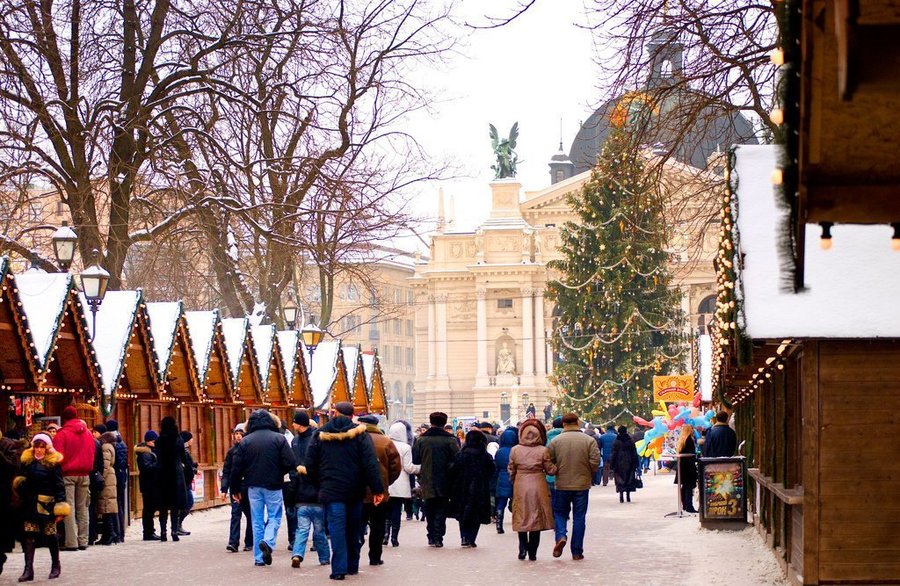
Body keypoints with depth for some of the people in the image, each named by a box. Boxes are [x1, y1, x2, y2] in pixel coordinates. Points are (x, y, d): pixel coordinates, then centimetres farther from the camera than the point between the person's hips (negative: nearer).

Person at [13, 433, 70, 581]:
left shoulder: (53, 463, -3)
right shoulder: (27, 461, 10)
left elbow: (59, 485, -5)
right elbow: (22, 481, 19)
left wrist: (60, 504, -11)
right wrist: (20, 484, -4)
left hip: (48, 504, -4)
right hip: (30, 504, 4)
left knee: (50, 535, 2)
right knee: (28, 535, -4)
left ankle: (55, 566, 20)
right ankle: (28, 569, -4)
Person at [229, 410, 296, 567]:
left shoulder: (245, 441, 1)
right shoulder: (279, 438, -6)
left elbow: (236, 467, 0)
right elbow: (290, 463, -10)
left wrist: (235, 488, 10)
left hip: (253, 486, 2)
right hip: (273, 485, -2)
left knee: (257, 520, 10)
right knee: (274, 516, 9)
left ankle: (259, 557, 9)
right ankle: (268, 541, -19)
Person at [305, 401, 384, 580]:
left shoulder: (321, 435, 1)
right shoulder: (360, 434, -3)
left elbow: (310, 464, 4)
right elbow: (370, 464, -9)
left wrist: (318, 485, 16)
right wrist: (377, 489, -8)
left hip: (331, 491, -1)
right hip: (355, 491, 1)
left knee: (337, 529, -4)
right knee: (353, 529, 15)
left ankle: (339, 569, -11)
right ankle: (352, 566, 23)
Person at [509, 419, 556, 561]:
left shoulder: (515, 450, -4)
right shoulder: (543, 451, -9)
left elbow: (511, 471, 4)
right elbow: (550, 470, -4)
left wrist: (513, 483, 20)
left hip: (520, 488, 1)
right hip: (538, 488, -1)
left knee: (522, 518, 13)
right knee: (536, 519, 6)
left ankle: (523, 548, 2)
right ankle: (532, 553, 8)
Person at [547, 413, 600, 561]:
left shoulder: (556, 441, -4)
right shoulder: (589, 441, -5)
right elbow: (595, 461, -9)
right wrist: (589, 475, 10)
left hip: (562, 484, 0)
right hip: (582, 484, 0)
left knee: (559, 513, 15)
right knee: (579, 517, 8)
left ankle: (561, 536, -12)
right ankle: (577, 552, 9)